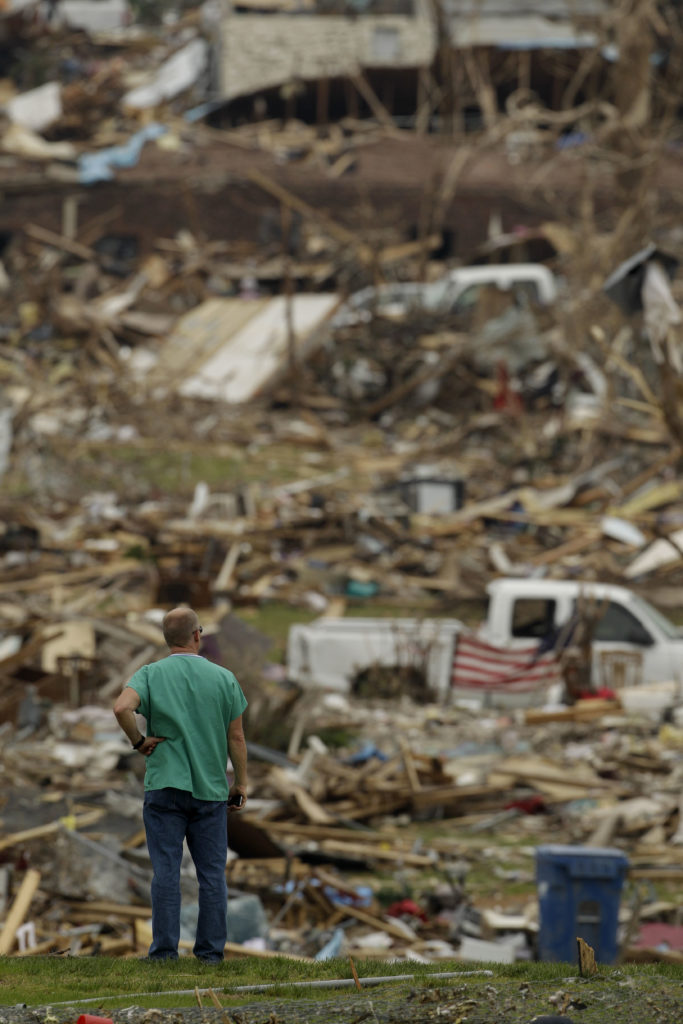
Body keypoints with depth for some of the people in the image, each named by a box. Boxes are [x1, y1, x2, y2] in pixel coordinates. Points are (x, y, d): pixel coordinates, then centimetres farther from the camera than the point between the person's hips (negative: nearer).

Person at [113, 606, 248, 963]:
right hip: (211, 787, 1)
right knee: (212, 873, 6)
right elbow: (237, 738, 3)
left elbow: (122, 708, -21)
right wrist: (240, 784, 12)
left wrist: (139, 742, -5)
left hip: (165, 784, -1)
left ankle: (165, 949, -1)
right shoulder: (223, 678, 2)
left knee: (166, 870, 0)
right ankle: (211, 949, 7)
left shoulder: (151, 674, -1)